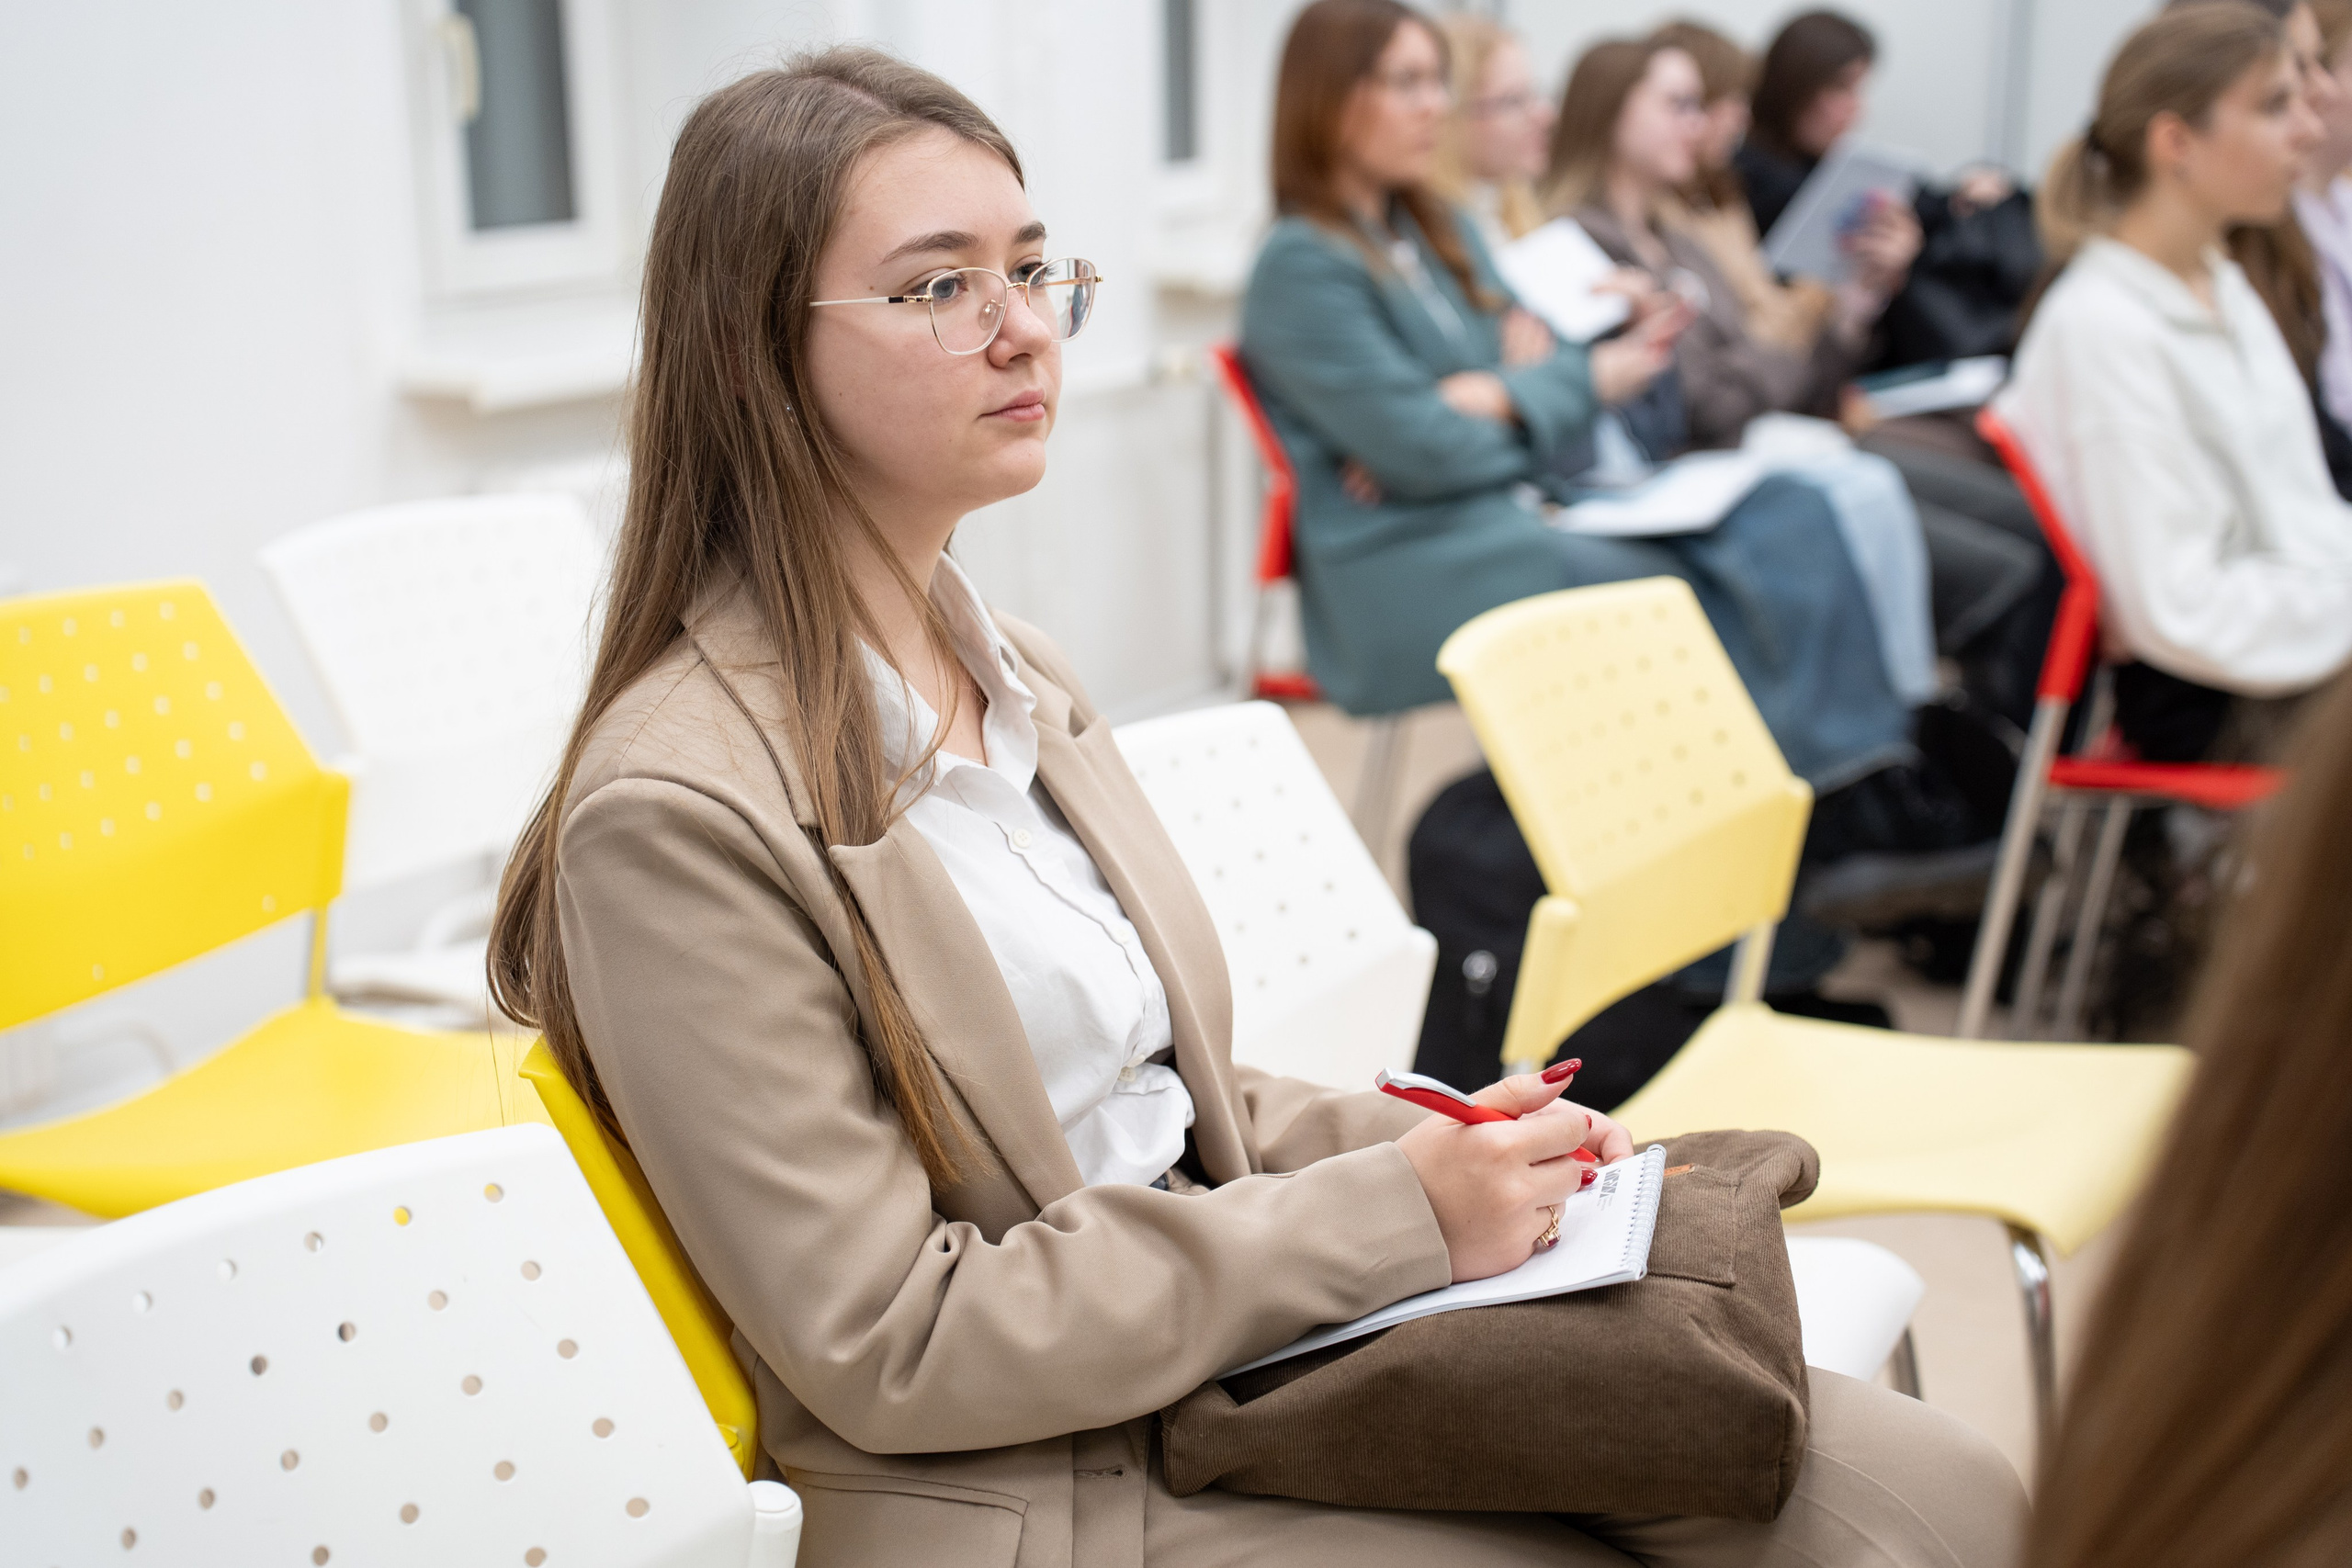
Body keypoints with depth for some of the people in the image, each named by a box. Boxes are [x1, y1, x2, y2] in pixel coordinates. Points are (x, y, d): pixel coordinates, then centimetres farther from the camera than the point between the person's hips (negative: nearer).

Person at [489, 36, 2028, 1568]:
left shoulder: (1014, 672, 9)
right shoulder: (676, 808, -17)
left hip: (1274, 1358, 7)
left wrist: (1454, 1148, -1)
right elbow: (887, 1344, -18)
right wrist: (1394, 1214, -17)